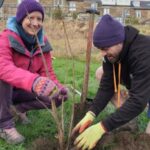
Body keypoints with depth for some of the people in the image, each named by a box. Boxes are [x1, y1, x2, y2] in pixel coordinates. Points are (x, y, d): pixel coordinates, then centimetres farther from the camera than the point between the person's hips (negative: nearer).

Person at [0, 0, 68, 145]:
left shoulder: (43, 43, -6)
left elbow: (47, 72, -8)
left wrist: (57, 87, -32)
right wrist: (34, 81, -62)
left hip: (23, 90, 5)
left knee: (57, 97, -15)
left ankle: (20, 107, 8)